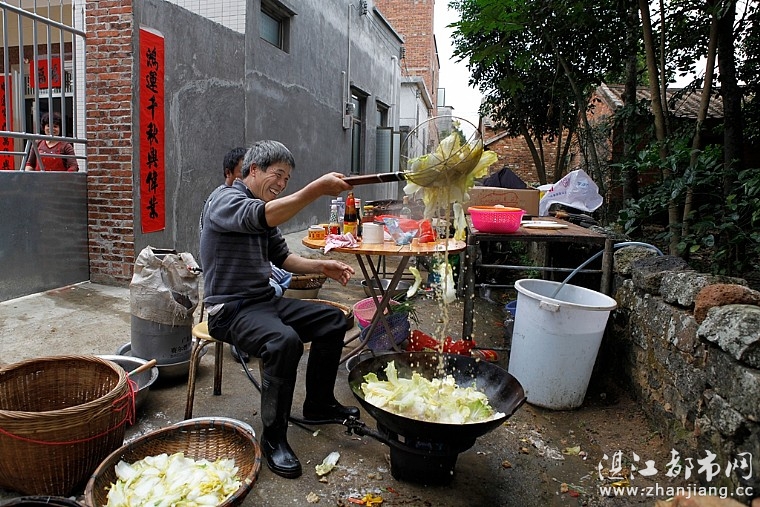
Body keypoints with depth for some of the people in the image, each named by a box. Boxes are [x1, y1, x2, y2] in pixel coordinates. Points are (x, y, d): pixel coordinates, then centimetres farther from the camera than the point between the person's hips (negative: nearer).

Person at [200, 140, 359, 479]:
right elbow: (262, 217, -35)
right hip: (231, 308, -9)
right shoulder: (224, 199, -12)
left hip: (264, 300, 9)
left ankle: (318, 403, 18)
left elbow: (282, 257, 18)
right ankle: (273, 438, -17)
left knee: (333, 319, 5)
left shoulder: (263, 206, 15)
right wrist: (316, 190, -43)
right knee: (284, 340, -35)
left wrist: (322, 266, 2)